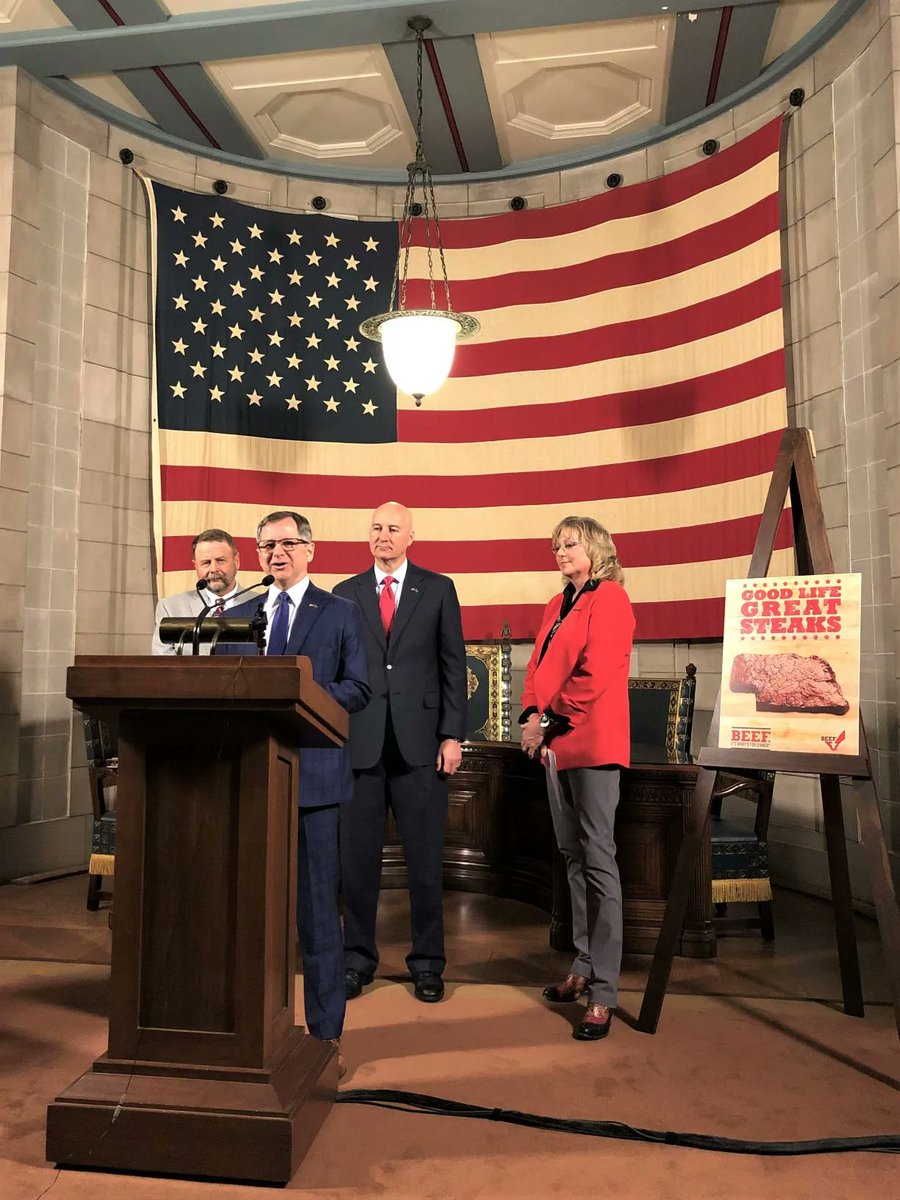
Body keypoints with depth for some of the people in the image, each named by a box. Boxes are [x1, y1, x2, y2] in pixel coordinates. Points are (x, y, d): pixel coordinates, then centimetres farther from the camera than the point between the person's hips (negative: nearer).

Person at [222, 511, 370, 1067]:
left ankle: (325, 1028, 16)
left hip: (314, 771, -3)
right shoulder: (237, 616, 15)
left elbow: (358, 689, -4)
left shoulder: (341, 613, 4)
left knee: (317, 903, 3)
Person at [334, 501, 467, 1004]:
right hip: (360, 742, 2)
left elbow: (454, 666, 3)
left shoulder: (439, 589, 6)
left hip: (420, 742, -1)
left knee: (426, 859, 5)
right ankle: (358, 959, 24)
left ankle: (428, 964, 20)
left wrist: (453, 735, -5)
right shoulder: (346, 594, 10)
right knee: (358, 858, 8)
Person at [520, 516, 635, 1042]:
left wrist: (550, 719, -14)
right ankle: (584, 967, 26)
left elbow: (597, 673, -16)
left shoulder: (610, 598, -7)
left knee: (598, 860, -7)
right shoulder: (558, 605, 19)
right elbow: (540, 665, 17)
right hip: (556, 741, 9)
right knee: (574, 857, 14)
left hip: (593, 742, -9)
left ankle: (603, 992, -1)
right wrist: (532, 714, 0)